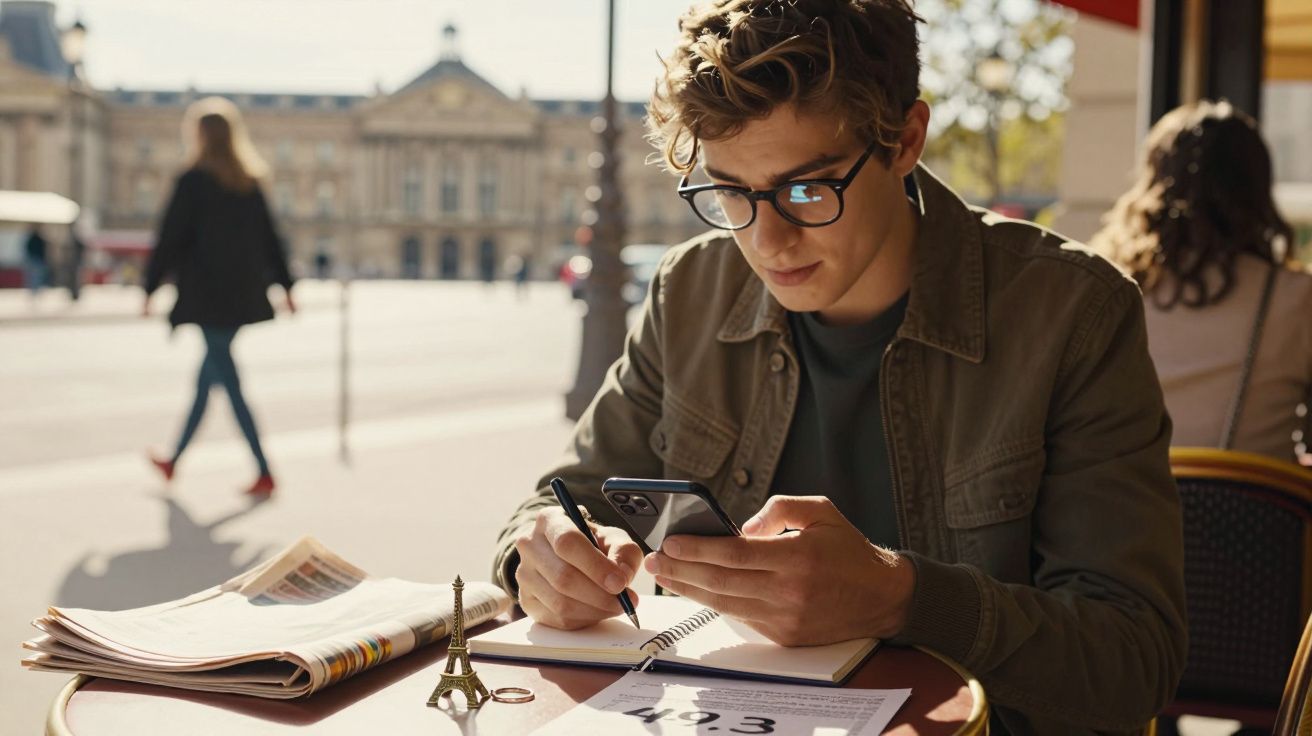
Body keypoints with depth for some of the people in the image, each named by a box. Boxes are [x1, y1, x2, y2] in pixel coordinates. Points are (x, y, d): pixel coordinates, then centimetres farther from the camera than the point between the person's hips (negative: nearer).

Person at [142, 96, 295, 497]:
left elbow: (169, 239, -10)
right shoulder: (250, 183, 8)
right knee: (207, 377, 17)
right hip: (243, 294, 7)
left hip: (207, 295, -7)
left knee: (228, 383, -5)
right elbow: (270, 239, 10)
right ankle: (174, 460, 30)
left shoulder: (193, 181, -10)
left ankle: (265, 473, -10)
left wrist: (150, 288, -3)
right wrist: (286, 286, 14)